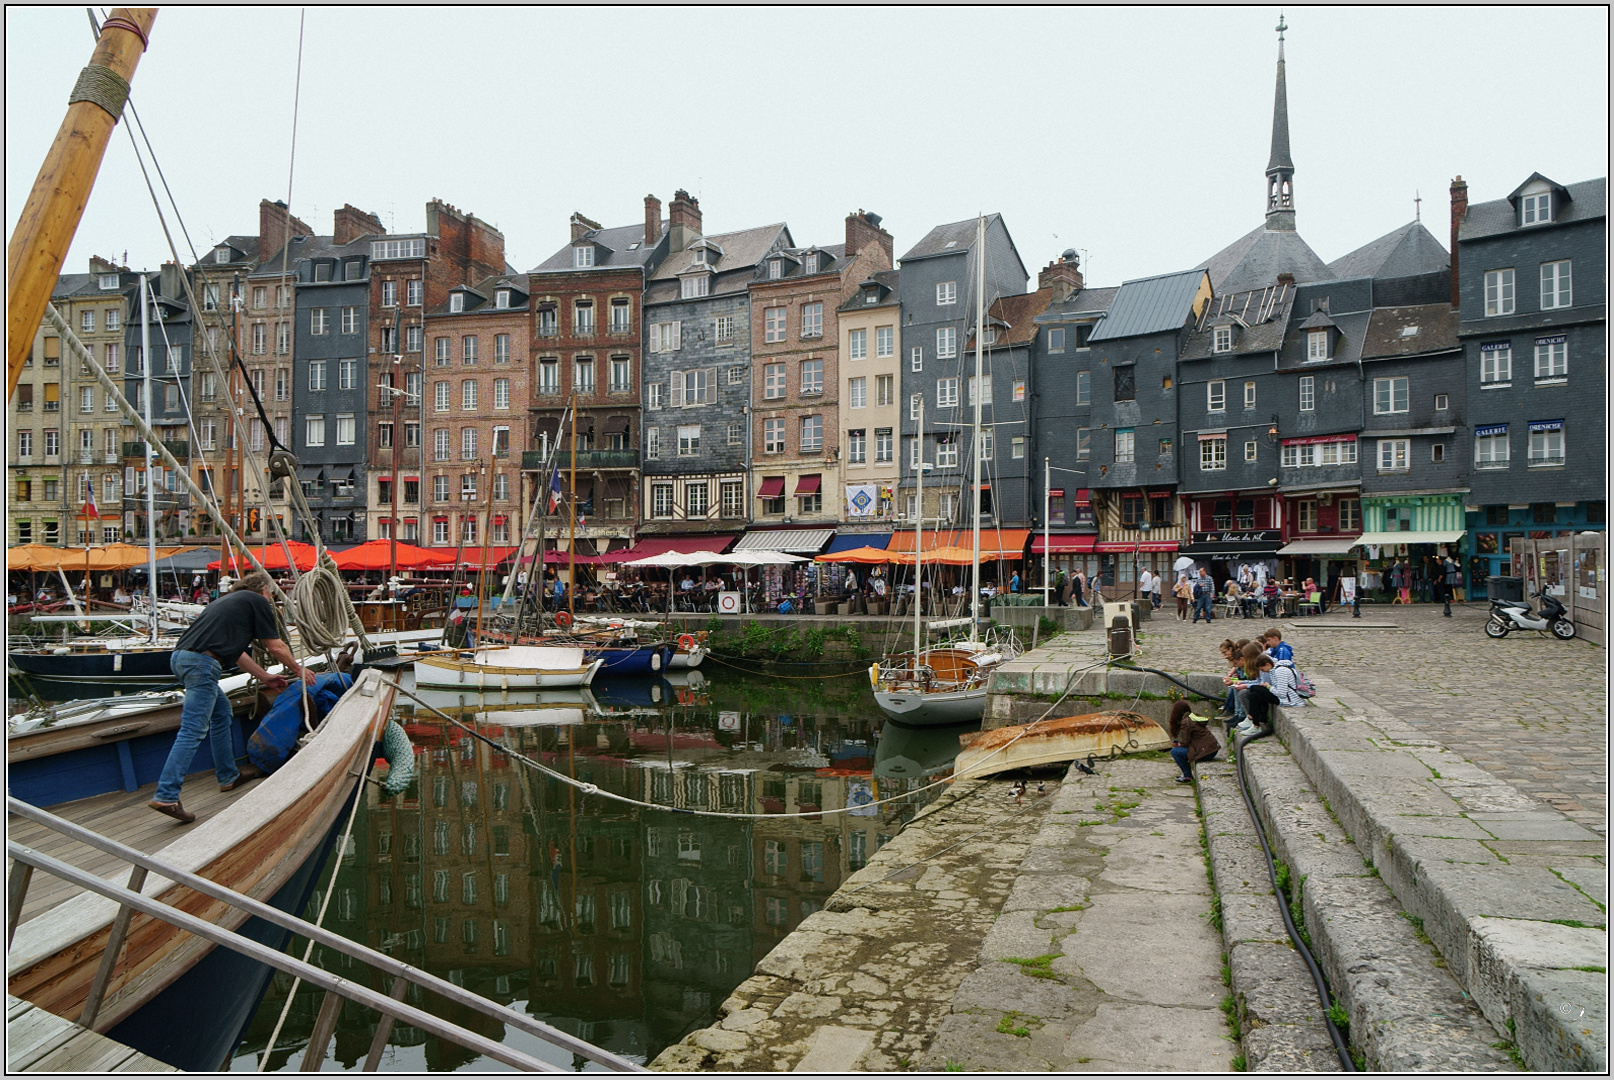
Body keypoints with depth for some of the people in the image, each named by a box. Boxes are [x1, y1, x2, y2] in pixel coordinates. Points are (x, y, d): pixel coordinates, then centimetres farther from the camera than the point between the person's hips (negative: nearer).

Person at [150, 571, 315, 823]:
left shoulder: (228, 600, 29)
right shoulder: (258, 601, 6)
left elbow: (235, 651, 35)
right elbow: (276, 647, 7)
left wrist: (265, 677, 41)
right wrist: (298, 669, 23)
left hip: (181, 656, 10)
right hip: (201, 662, -10)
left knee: (222, 712, 23)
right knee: (193, 731, -10)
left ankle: (228, 776, 30)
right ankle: (166, 796, -14)